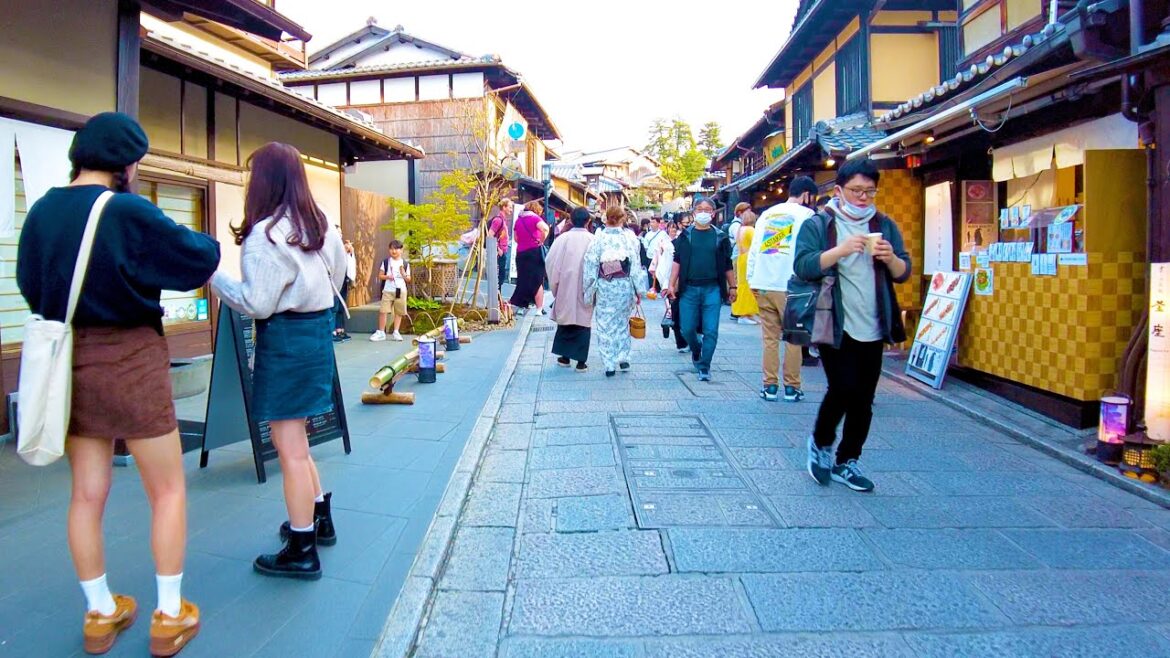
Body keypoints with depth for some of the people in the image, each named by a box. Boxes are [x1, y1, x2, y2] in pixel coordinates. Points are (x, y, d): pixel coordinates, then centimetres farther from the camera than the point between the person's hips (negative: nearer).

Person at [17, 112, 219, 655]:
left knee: (87, 494, 15)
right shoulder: (128, 212, -16)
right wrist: (207, 244, 11)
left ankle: (100, 614, 29)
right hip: (130, 360, -6)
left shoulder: (41, 211, 2)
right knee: (168, 491, 8)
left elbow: (30, 284, 12)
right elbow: (199, 261, -9)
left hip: (68, 360, 6)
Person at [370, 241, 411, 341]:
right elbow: (380, 276, 4)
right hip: (388, 290, -1)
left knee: (399, 312, 4)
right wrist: (387, 276, -15)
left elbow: (408, 280, 7)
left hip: (401, 290, 1)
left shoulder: (405, 263, 4)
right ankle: (381, 332, 3)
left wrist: (404, 274, -13)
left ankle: (396, 332, 13)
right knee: (383, 311, -5)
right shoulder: (385, 262, 3)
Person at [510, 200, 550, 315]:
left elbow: (516, 238, 17)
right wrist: (541, 241, -13)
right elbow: (545, 228, -25)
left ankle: (520, 306, 14)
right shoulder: (535, 218, -6)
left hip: (520, 253, 5)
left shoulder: (518, 219, 12)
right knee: (538, 281, 2)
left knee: (523, 280, 14)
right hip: (534, 252, -5)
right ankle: (540, 308, 2)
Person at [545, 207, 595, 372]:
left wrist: (555, 284, 7)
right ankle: (581, 361, 6)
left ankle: (565, 357, 21)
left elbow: (550, 262, -4)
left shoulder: (562, 238, -7)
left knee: (565, 320, 15)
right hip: (585, 289, -1)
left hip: (565, 287, 1)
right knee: (583, 322, 6)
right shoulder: (593, 240, -9)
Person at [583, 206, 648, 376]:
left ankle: (609, 365, 7)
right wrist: (639, 289, 4)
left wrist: (591, 290, 4)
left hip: (604, 287, -1)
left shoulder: (599, 238, -5)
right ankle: (623, 358, 19)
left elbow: (591, 265, -5)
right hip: (625, 286, 1)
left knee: (605, 325, 7)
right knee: (622, 323, 19)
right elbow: (636, 263, -3)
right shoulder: (630, 237, -4)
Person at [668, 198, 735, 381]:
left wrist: (732, 287, 10)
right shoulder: (685, 236, 7)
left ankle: (704, 367, 7)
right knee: (687, 328, 5)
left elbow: (728, 265, 11)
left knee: (711, 331, -4)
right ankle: (696, 350, 35)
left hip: (712, 290, -1)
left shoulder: (720, 237, 6)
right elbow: (677, 261, 6)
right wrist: (671, 285, -1)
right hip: (688, 289, 1)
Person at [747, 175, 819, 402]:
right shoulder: (806, 214, 0)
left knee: (770, 337, 8)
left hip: (763, 285, 4)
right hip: (791, 287, -4)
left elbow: (754, 249, 12)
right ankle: (792, 387, 9)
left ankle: (770, 386, 9)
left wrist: (751, 280, 13)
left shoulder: (767, 214, 14)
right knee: (793, 338, 5)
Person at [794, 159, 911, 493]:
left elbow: (904, 273, 10)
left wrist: (891, 258, -12)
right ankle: (820, 443, 15)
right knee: (844, 388, -12)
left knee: (864, 399, 7)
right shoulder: (817, 225, -1)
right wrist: (840, 250, -26)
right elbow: (803, 266, -14)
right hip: (834, 326, -4)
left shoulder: (884, 226, 11)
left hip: (871, 328, 5)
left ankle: (847, 462, 21)